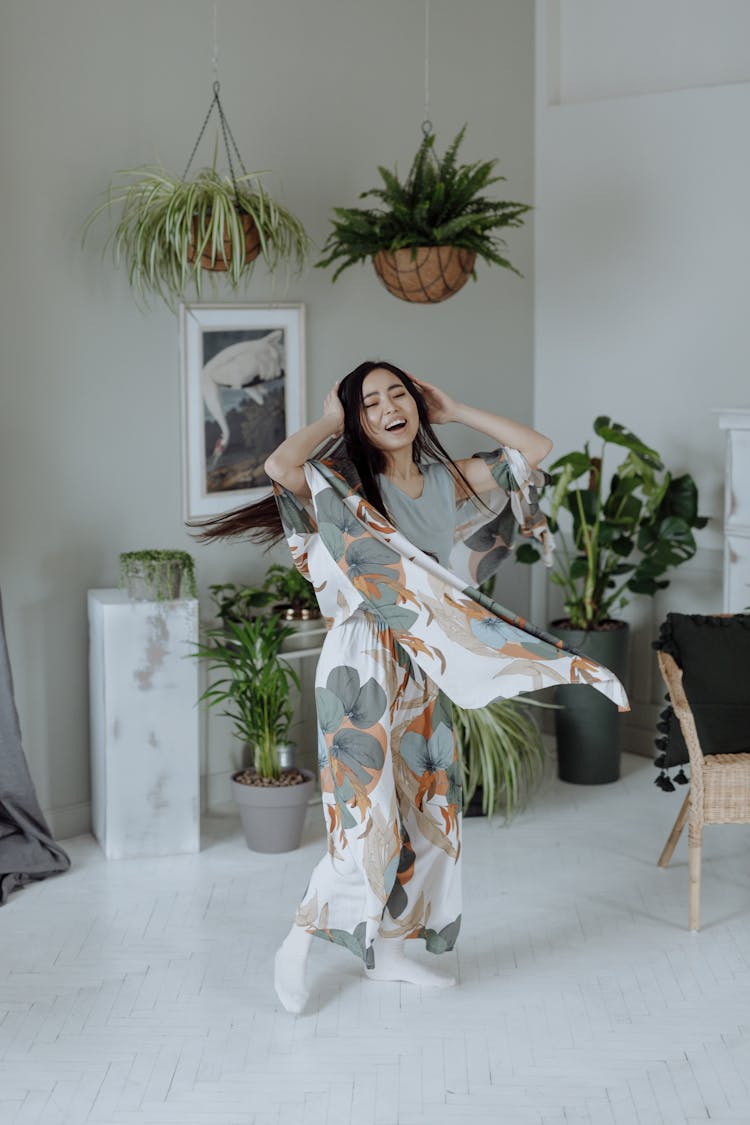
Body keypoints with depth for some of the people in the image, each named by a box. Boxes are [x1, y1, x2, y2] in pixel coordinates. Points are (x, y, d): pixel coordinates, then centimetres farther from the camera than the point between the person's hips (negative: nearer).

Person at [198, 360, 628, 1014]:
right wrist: (328, 421, -11)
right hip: (365, 668, -7)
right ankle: (298, 944, 11)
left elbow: (535, 448, 11)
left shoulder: (449, 481, 7)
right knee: (368, 812, -8)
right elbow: (279, 466, -30)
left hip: (424, 673, 7)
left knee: (424, 805, 12)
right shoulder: (346, 488, -9)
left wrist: (453, 411, 6)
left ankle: (389, 949, 27)